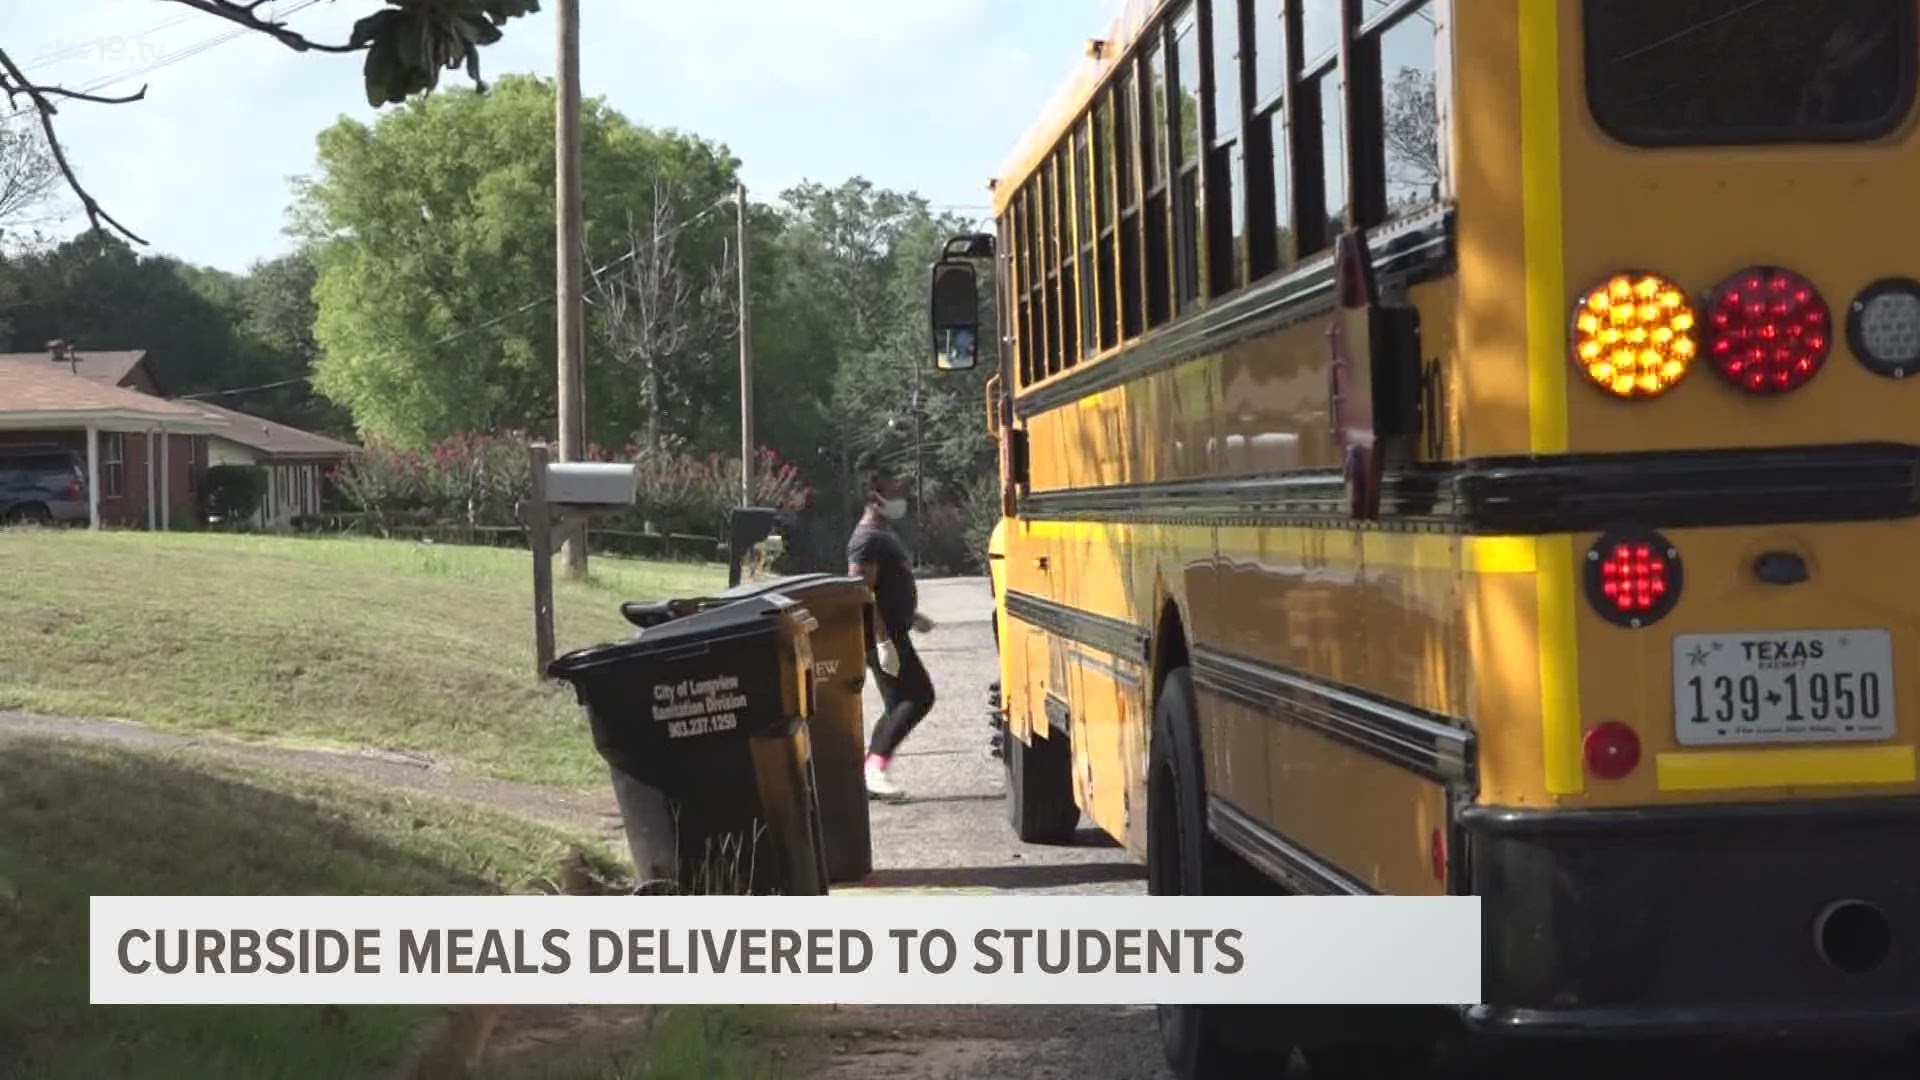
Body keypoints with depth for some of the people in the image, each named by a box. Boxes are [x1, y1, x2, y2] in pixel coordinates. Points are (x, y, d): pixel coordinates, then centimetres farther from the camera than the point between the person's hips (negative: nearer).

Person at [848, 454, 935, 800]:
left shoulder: (883, 535, 16)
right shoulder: (868, 540, -16)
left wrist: (911, 616, 25)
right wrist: (883, 640, -27)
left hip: (892, 632, 10)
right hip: (882, 636, -10)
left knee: (898, 706, 11)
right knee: (919, 696, -13)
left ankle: (870, 773, 12)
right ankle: (878, 766, -12)